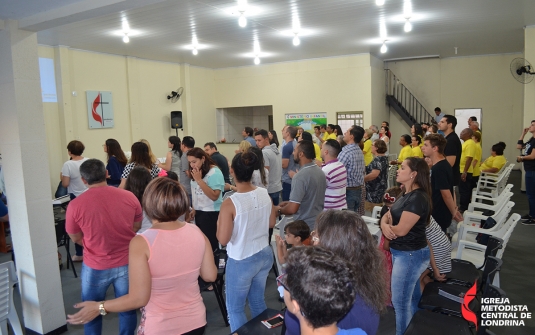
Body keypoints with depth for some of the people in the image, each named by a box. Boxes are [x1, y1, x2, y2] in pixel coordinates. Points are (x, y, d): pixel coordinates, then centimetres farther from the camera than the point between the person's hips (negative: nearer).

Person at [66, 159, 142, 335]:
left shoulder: (75, 205, -15)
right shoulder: (129, 197, -11)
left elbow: (76, 238, 1)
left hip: (95, 267, -1)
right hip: (127, 263, 2)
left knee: (91, 313, 20)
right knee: (127, 309, 19)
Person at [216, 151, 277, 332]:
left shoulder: (230, 203, -24)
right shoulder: (265, 194, -7)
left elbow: (223, 240, -19)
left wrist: (220, 222, -3)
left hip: (241, 261, -6)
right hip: (265, 255, 6)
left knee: (235, 308, 15)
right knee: (258, 301, 25)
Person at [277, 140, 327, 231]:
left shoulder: (300, 176, -23)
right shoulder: (319, 171, 4)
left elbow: (292, 209, -24)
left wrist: (279, 210, -4)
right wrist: (289, 202, 16)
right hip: (319, 223, 8)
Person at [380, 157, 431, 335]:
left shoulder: (417, 198, -22)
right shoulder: (407, 195, 8)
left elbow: (401, 229, -25)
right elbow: (387, 216, 7)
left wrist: (388, 226, -4)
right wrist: (384, 225, -16)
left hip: (410, 255, -10)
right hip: (403, 253, 10)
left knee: (400, 301, 3)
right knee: (413, 298, 22)